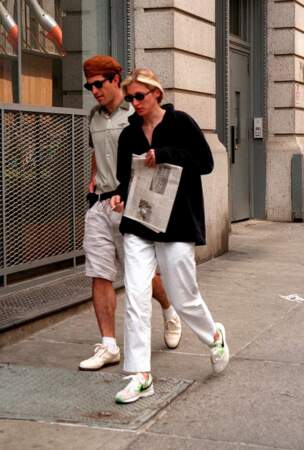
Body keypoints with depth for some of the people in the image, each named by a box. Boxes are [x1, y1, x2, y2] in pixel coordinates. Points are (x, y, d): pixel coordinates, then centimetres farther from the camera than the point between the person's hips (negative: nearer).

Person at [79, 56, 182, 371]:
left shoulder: (137, 114, -7)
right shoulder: (94, 116, 13)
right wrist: (93, 179, 16)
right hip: (99, 204, 6)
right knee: (99, 276, 0)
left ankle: (170, 313, 36)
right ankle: (108, 346, 5)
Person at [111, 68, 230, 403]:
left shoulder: (180, 123, -3)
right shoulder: (129, 135, 9)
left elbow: (206, 162, -7)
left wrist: (164, 155, -16)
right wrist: (120, 197, -6)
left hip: (176, 224, -4)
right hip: (137, 225, 4)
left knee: (183, 297, 5)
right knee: (135, 296, -7)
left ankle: (215, 336, 37)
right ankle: (141, 375, -1)